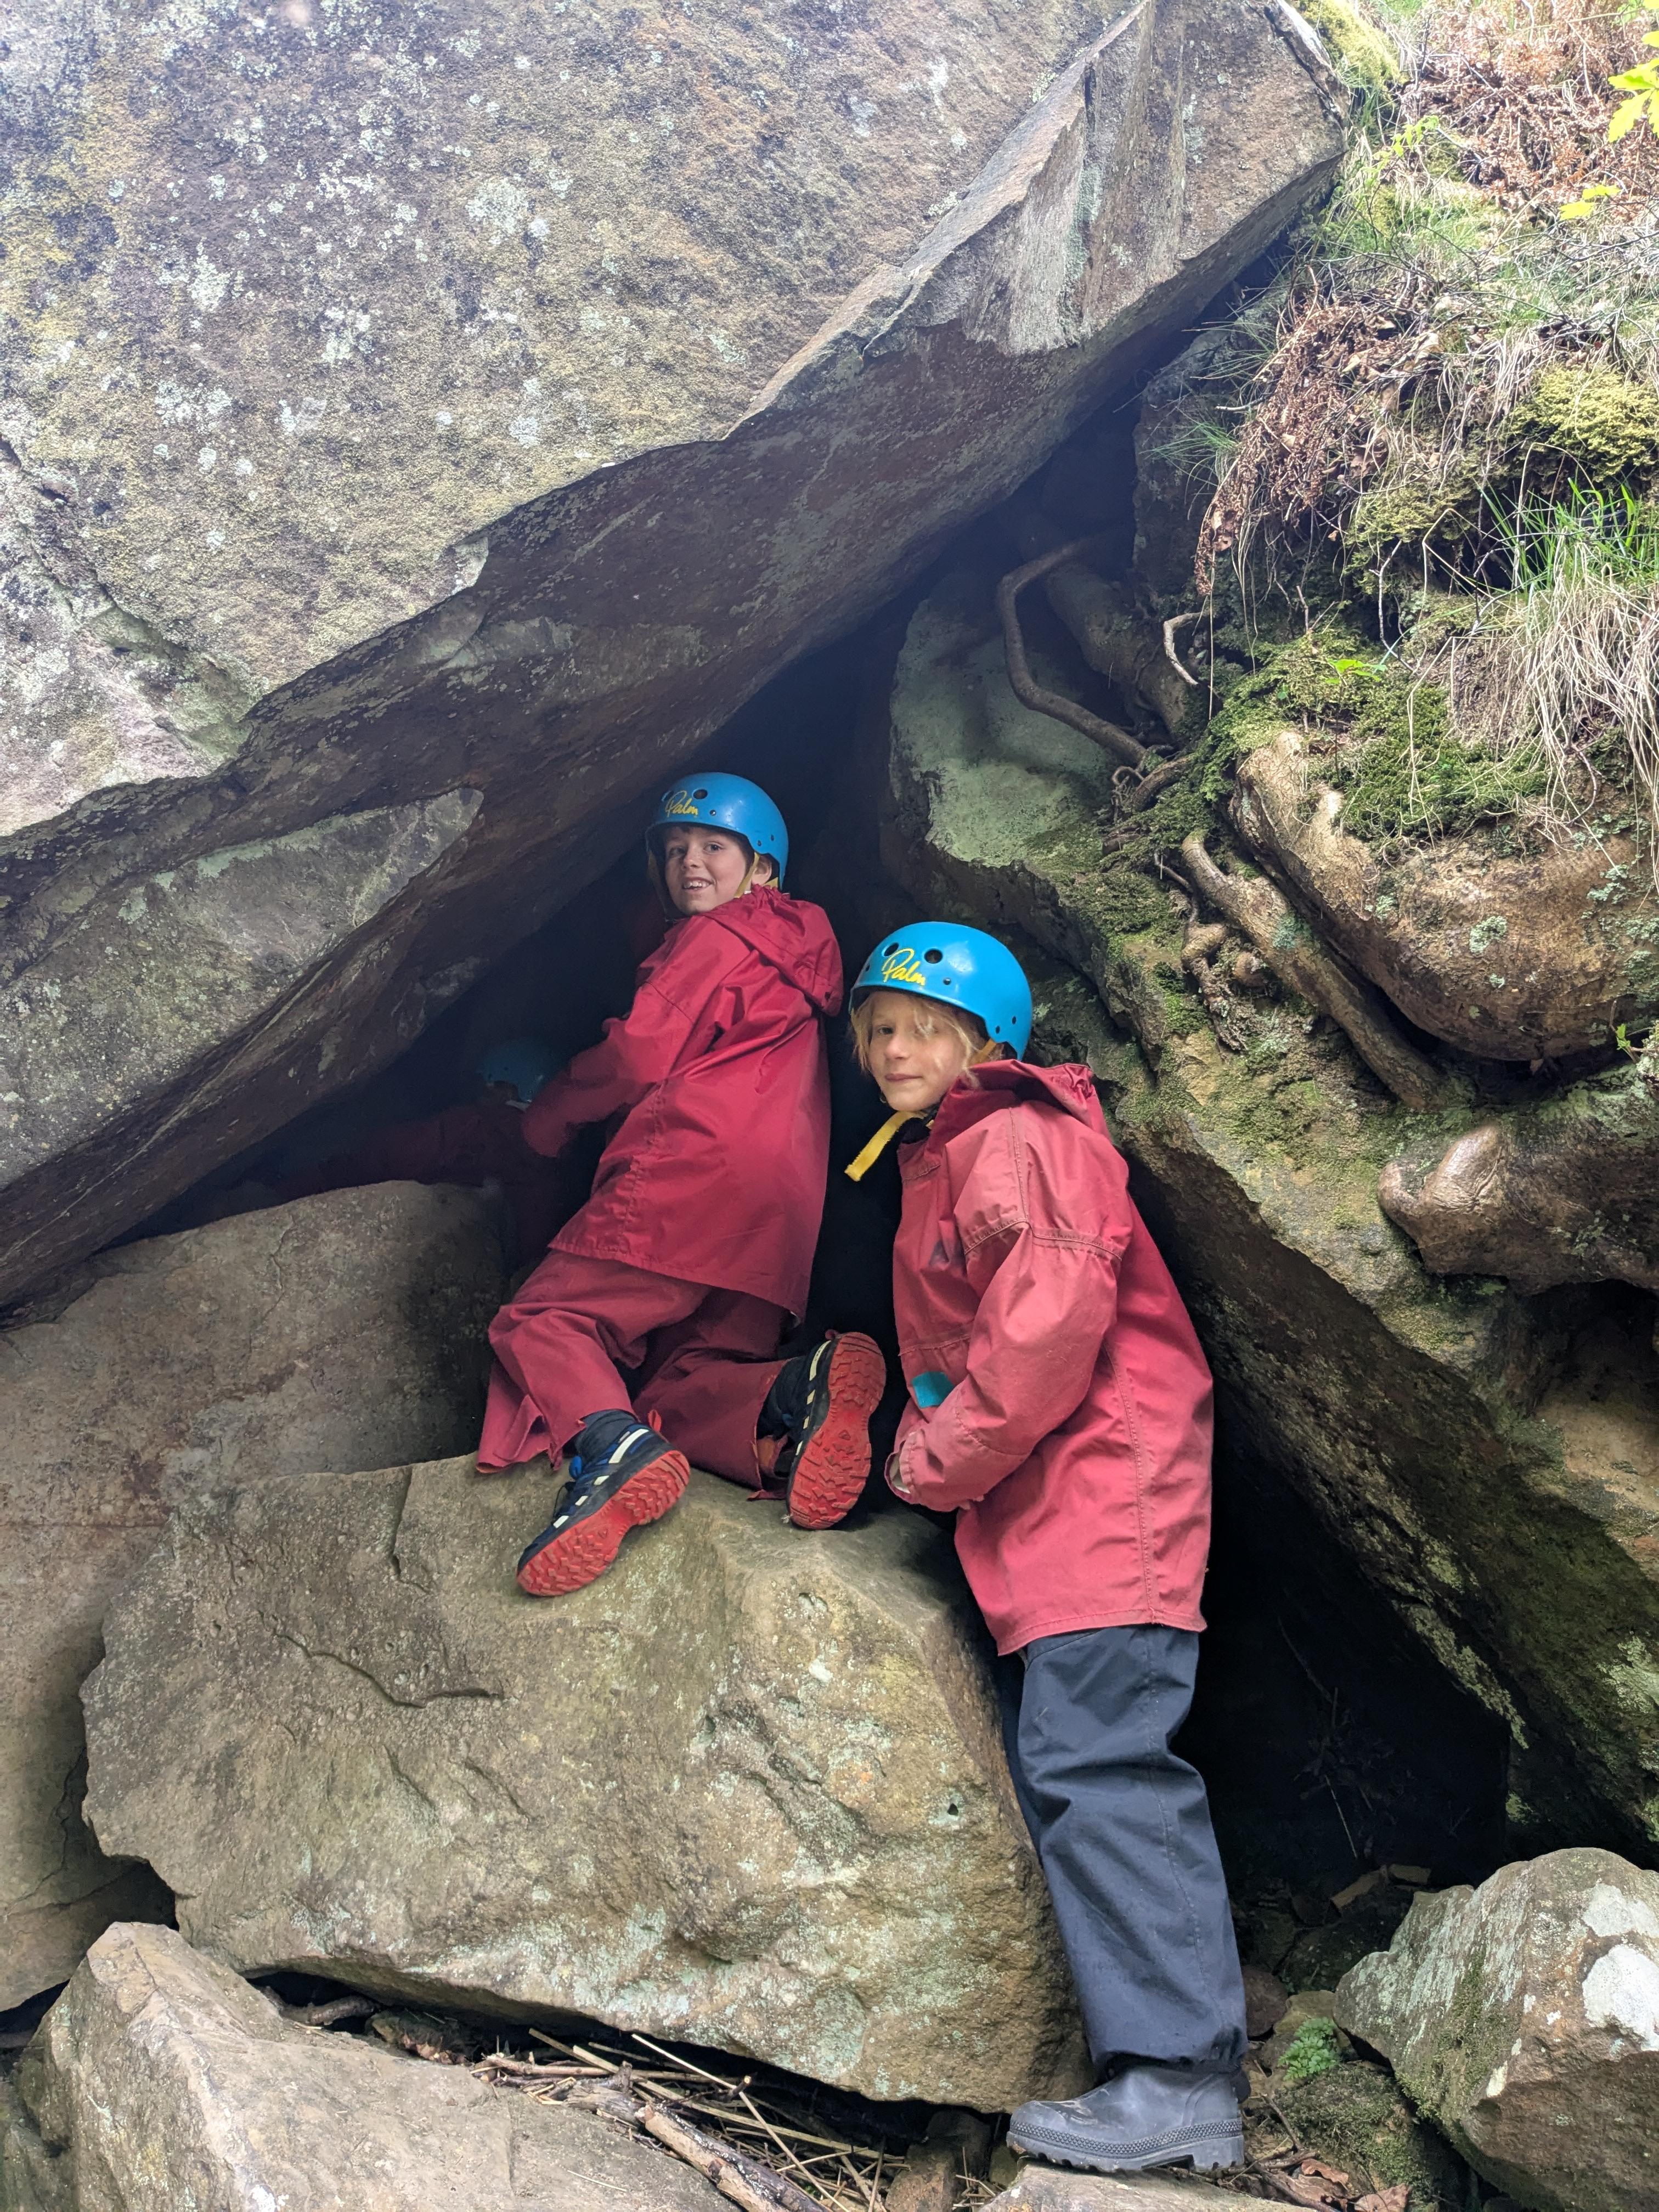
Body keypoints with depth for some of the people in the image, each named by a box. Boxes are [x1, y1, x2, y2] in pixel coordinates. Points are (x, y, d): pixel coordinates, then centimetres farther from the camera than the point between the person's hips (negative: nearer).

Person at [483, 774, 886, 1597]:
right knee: (682, 1391, 5)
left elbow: (637, 1059, -2)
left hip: (699, 1162, -8)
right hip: (789, 1204, 8)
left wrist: (546, 1119, 13)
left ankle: (609, 1443, -37)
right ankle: (792, 1400, -28)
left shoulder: (711, 939, 7)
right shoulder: (799, 956, 33)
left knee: (542, 1319, -6)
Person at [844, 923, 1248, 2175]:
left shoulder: (1020, 1142, -9)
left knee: (1093, 1758, -16)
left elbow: (1051, 1320, -22)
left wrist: (940, 1463, -13)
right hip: (1034, 1509, 11)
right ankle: (1176, 2059, 16)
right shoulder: (936, 1165, 22)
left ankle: (1178, 2083, -13)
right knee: (1059, 1760, 9)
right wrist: (925, 1448, 12)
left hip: (1101, 1484, -10)